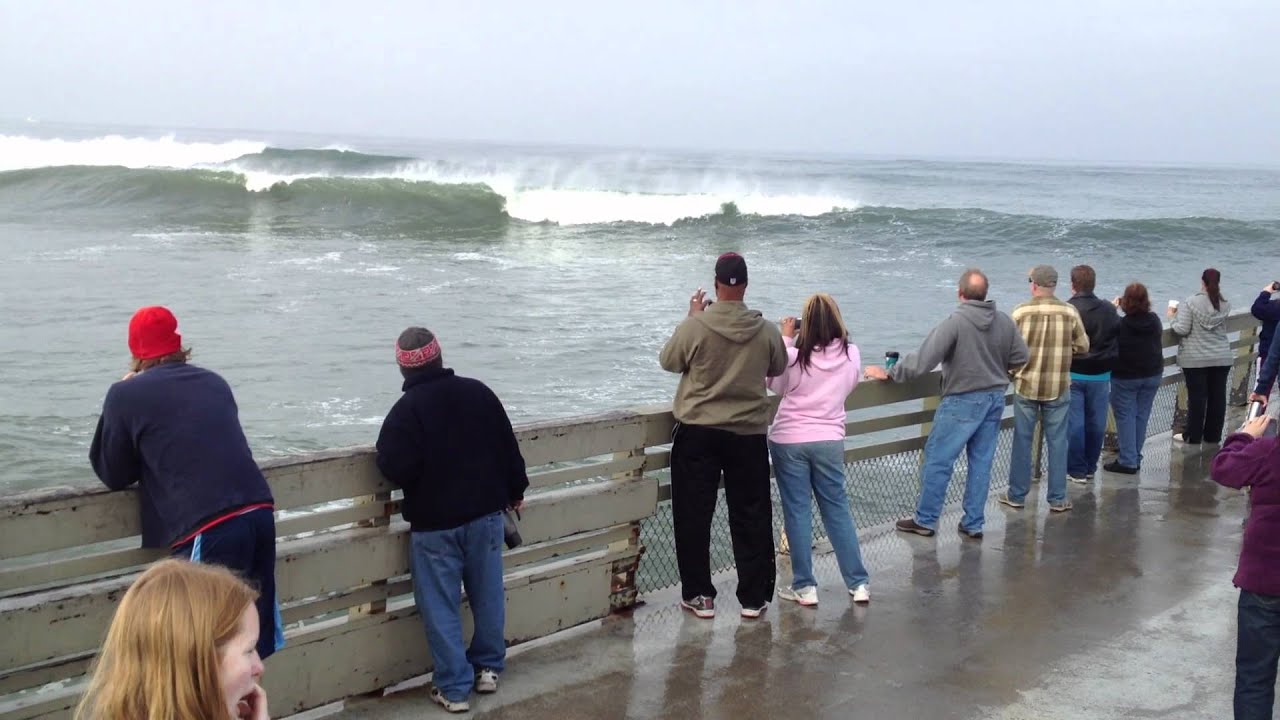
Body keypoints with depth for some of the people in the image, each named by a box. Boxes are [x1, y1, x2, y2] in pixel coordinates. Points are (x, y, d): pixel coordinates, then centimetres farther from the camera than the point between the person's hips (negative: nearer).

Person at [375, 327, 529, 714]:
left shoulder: (406, 409, -16)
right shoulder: (478, 392, 0)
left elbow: (395, 469, -21)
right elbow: (508, 447, 6)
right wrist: (515, 490, 19)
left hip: (434, 522, -5)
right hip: (485, 512, 5)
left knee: (440, 606, 4)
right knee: (488, 594, 17)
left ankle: (454, 687, 5)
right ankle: (488, 668, 29)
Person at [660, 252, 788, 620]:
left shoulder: (694, 326, -14)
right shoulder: (767, 331, -7)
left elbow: (668, 361, 3)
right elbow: (778, 368, 10)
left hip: (697, 433, -2)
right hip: (749, 434, 2)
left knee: (694, 516, 9)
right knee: (751, 517, 11)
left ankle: (698, 595, 12)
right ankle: (754, 597, 16)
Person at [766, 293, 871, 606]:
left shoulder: (794, 356, -15)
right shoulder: (851, 355, -7)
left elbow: (775, 384, 4)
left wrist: (785, 339, 5)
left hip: (789, 440, -3)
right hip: (829, 441, 3)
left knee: (797, 511, 6)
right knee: (838, 509, 13)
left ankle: (805, 587, 10)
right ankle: (858, 583, 17)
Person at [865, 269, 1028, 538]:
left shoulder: (955, 323, -19)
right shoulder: (1005, 321, -2)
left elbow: (921, 360, -21)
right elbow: (1020, 357, 6)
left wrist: (888, 374, -11)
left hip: (963, 401, -6)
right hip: (995, 399, 6)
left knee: (938, 460, 4)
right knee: (981, 462, 12)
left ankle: (925, 520, 12)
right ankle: (974, 524, 18)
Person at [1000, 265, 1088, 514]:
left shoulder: (1021, 312, -9)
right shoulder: (1070, 312, -6)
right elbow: (1083, 347, 2)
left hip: (1026, 385, 0)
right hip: (1058, 388, 1)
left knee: (1022, 440, 10)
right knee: (1057, 442, 9)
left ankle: (1017, 495, 17)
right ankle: (1057, 499, 13)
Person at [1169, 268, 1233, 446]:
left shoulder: (1190, 302, -12)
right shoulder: (1225, 305, 2)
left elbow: (1182, 330, -15)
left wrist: (1175, 316, 4)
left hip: (1195, 359, -4)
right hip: (1221, 358, 4)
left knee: (1197, 397, 2)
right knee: (1217, 397, 10)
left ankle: (1193, 436, 9)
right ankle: (1213, 435, 18)